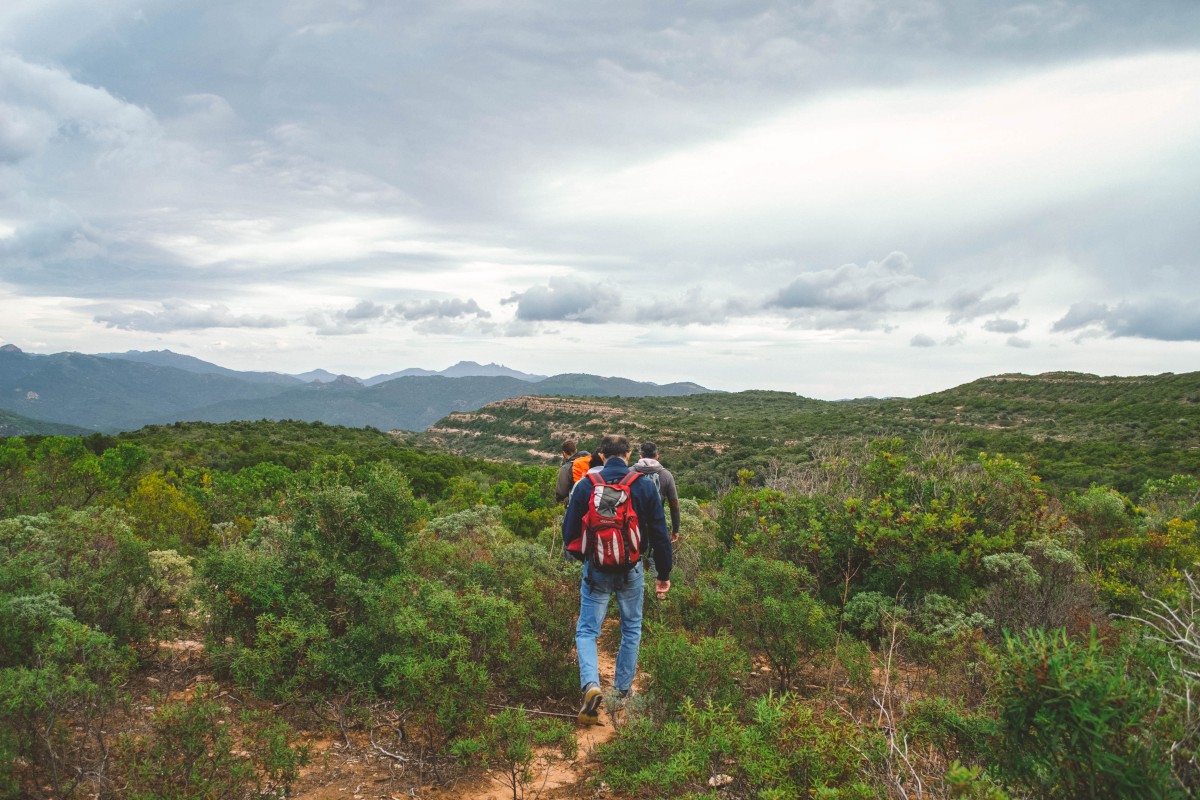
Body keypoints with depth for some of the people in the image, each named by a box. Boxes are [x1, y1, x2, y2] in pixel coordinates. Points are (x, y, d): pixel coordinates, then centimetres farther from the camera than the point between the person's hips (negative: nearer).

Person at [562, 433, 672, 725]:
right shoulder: (645, 486, -4)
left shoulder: (585, 485, -5)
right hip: (632, 570, 1)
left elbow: (569, 531, 1)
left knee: (587, 630, 7)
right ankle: (623, 689, 27)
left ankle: (591, 685, -15)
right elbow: (660, 534, -2)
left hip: (596, 570, -1)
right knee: (631, 629, 19)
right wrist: (664, 575, 7)